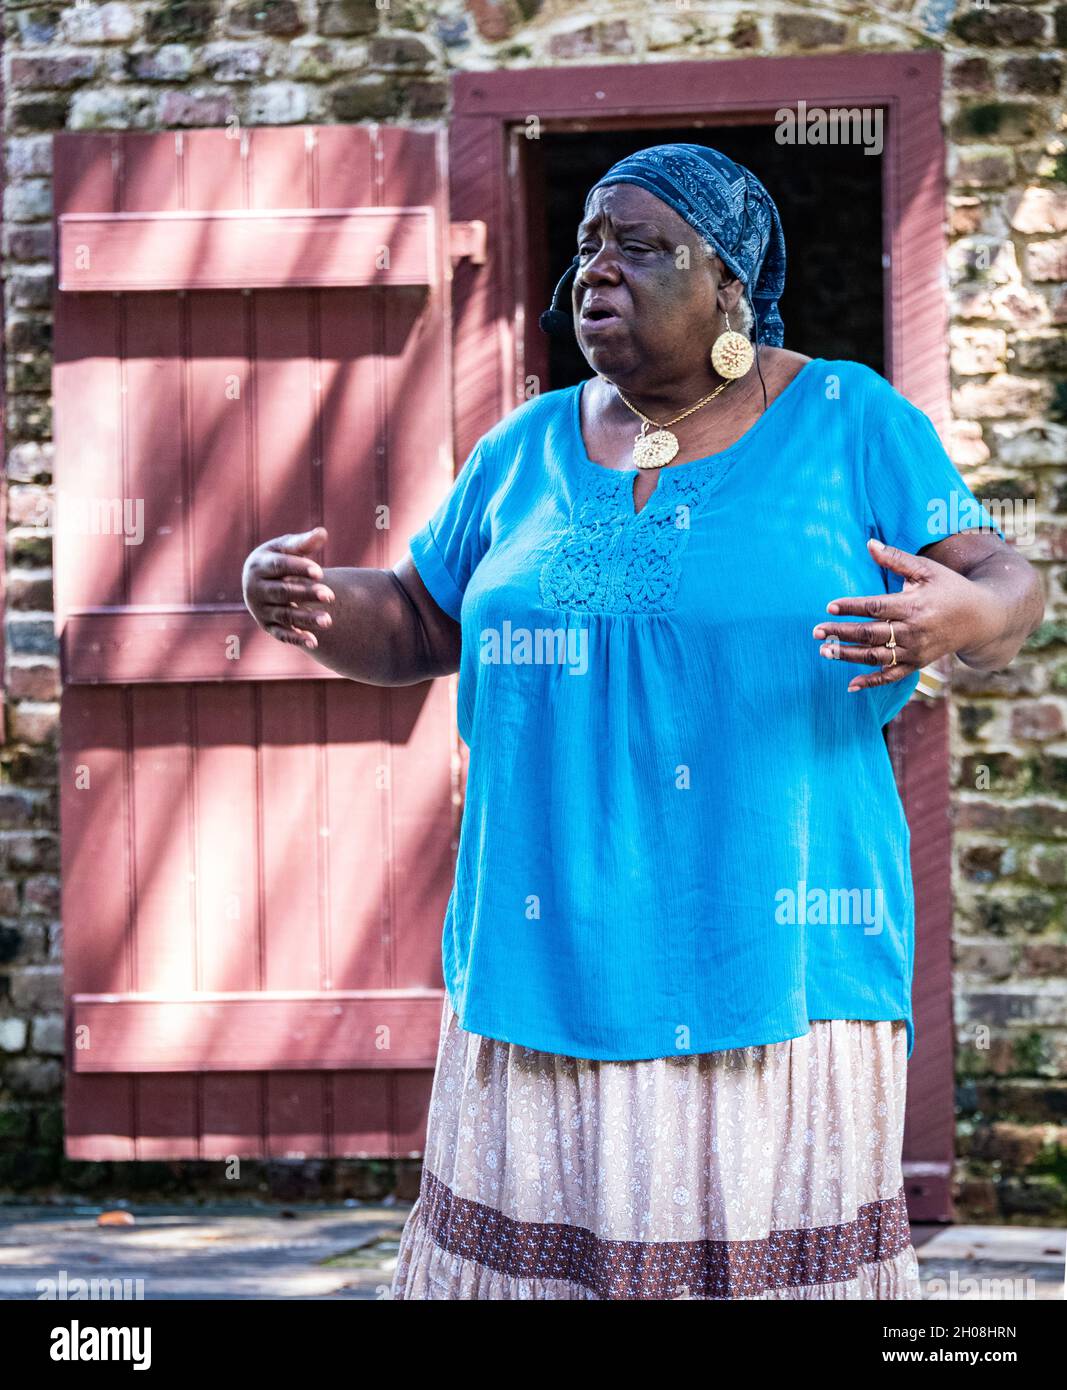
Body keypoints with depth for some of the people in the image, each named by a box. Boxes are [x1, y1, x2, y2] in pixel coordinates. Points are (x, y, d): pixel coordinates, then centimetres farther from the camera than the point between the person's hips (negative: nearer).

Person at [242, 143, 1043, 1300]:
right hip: (551, 959, 3)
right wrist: (303, 602, -3)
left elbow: (1005, 590, -3)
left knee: (776, 1257, -5)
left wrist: (964, 617, -27)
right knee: (536, 1243, -1)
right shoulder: (528, 449, 12)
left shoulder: (851, 423, 2)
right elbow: (413, 626, 19)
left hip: (773, 954, -3)